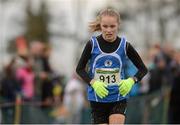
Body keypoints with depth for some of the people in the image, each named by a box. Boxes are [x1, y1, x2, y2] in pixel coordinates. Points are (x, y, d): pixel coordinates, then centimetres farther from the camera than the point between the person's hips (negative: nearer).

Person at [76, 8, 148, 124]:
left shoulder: (124, 45, -4)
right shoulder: (92, 44, -5)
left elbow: (143, 69, 3)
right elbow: (80, 69, 2)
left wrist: (131, 81, -17)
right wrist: (93, 83, -15)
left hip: (119, 98, 0)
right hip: (97, 98, 0)